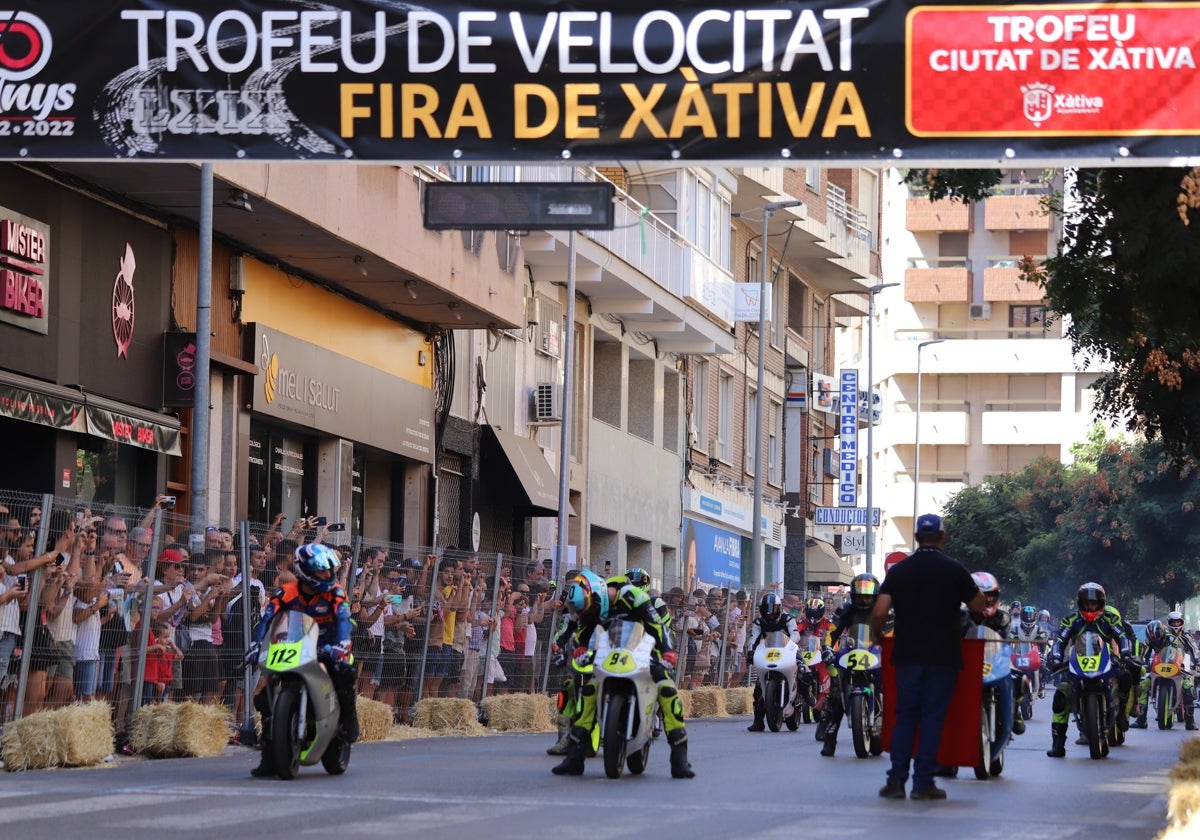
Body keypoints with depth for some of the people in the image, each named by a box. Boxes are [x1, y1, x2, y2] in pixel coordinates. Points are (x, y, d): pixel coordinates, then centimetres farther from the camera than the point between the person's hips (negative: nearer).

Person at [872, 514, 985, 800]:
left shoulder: (899, 570, 2)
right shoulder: (954, 570, -4)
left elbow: (879, 612, -5)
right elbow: (979, 606, 5)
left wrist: (877, 634, 15)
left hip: (907, 655, 2)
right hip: (943, 656, -2)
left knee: (905, 716, 9)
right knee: (932, 717, 2)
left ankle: (896, 779, 2)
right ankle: (923, 782, 0)